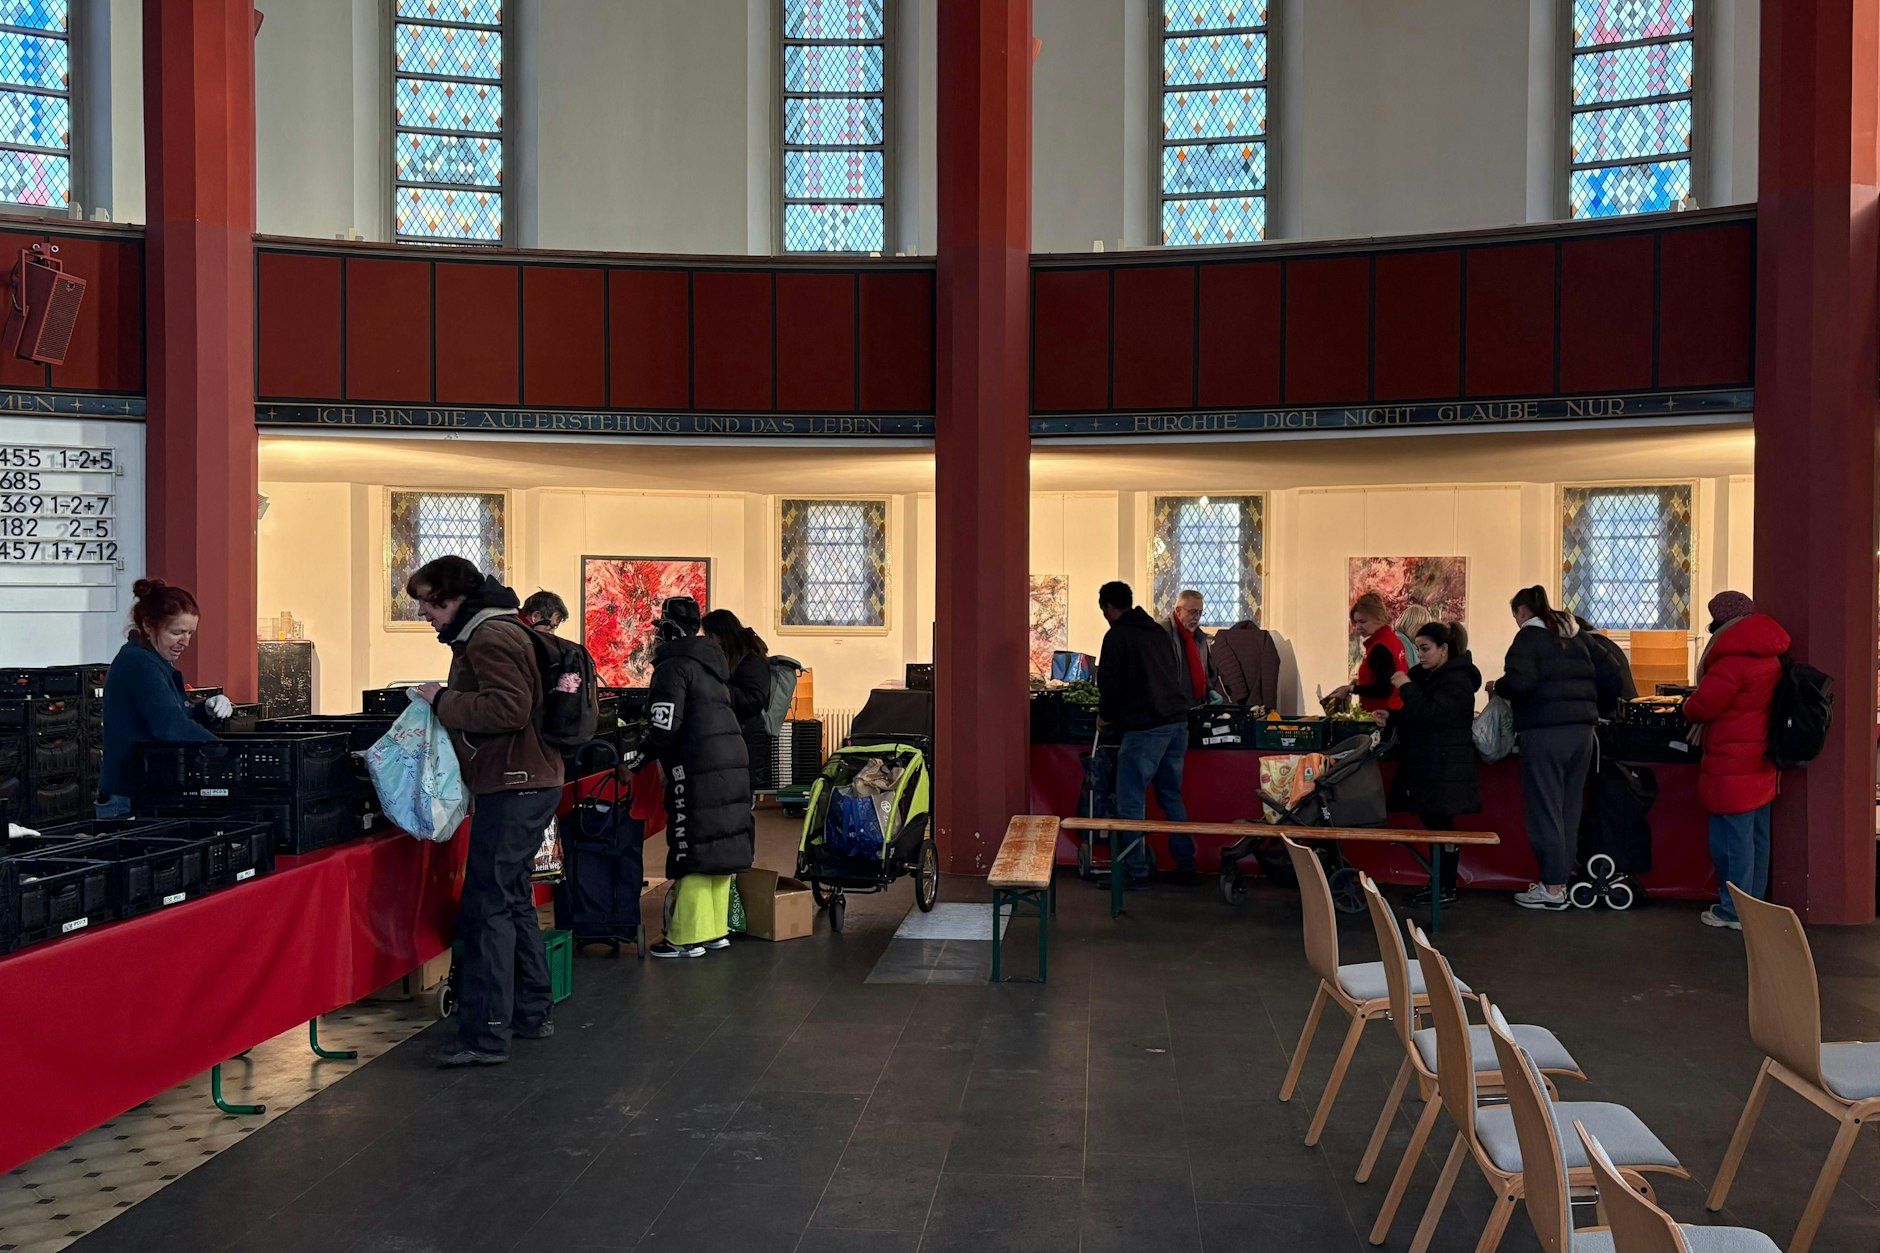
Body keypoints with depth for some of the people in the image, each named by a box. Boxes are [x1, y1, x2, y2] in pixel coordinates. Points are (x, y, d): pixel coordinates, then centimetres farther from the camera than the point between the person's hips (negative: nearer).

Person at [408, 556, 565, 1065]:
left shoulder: (490, 637, -14)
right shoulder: (483, 634, 20)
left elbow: (509, 709, -25)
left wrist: (443, 701, -16)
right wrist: (445, 704, 10)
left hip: (514, 788, -11)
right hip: (521, 783, 11)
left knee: (487, 908, -9)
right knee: (512, 900, 17)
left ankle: (485, 1036, -6)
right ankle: (530, 1014, 26)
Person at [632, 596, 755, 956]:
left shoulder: (674, 666, -8)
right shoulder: (710, 663, 19)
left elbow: (665, 727, -16)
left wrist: (636, 760, -6)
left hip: (699, 767, -9)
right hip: (733, 762, 9)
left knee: (692, 850, -4)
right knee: (722, 845, 12)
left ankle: (687, 937, 0)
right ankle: (716, 929, 20)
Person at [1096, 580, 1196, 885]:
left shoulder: (1117, 636, -6)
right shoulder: (1157, 630, 17)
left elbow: (1111, 682, -9)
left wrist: (1105, 715, 8)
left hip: (1145, 726, -8)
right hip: (1177, 723, 8)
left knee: (1130, 801, 0)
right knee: (1171, 796, 16)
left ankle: (1135, 871, 1)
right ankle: (1185, 866, 19)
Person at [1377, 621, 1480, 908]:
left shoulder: (1457, 680, -12)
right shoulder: (1427, 676, 16)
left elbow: (1430, 715, -23)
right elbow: (1415, 716, 21)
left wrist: (1406, 687, -17)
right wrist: (1391, 718, 4)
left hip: (1445, 767, -9)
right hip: (1425, 765, 9)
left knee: (1442, 826, -5)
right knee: (1434, 825, 11)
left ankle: (1448, 889, 1)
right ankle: (1437, 883, 17)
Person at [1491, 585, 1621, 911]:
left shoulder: (1529, 637, -4)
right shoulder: (1576, 636, 16)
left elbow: (1520, 682, -19)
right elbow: (1611, 677, 15)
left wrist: (1496, 687, 0)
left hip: (1544, 732, -7)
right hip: (1581, 731, 7)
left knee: (1545, 809, -1)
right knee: (1569, 809, 12)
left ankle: (1552, 888, 1)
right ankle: (1561, 879, 17)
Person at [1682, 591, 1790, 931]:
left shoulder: (1731, 661, -20)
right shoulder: (1772, 656, 8)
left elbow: (1701, 707, -18)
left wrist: (1687, 705, 4)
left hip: (1733, 766, -9)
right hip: (1763, 762, 9)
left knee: (1732, 837, -1)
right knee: (1758, 836, 16)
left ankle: (1734, 912, 6)